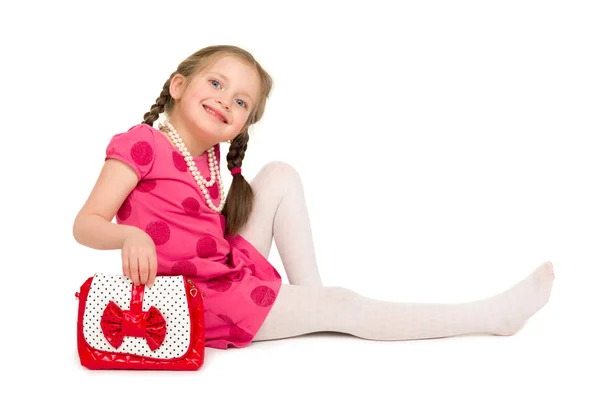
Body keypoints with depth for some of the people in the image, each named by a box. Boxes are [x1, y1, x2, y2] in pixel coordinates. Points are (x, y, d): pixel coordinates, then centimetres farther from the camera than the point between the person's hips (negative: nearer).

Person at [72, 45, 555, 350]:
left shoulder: (210, 160, 8)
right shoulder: (140, 144, -14)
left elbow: (212, 231, 10)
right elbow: (86, 225, -19)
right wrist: (130, 235, -41)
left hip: (232, 269, 8)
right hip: (198, 301, -8)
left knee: (281, 174, 1)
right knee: (345, 307, -8)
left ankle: (310, 294, -4)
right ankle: (492, 315, 0)